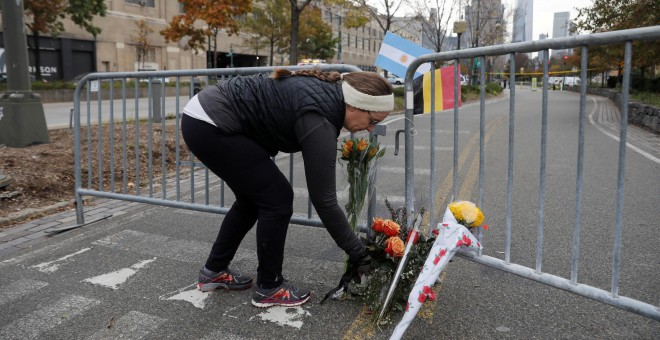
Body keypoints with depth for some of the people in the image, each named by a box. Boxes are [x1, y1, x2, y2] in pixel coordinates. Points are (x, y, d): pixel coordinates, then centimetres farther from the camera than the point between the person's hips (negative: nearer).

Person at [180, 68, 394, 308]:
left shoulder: (326, 93, 4)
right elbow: (323, 198, -19)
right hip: (210, 125, -10)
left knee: (254, 197, 16)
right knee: (277, 198, -4)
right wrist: (358, 253, -10)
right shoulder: (319, 118, -22)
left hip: (204, 117, 10)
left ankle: (214, 271, 28)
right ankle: (268, 288, 10)